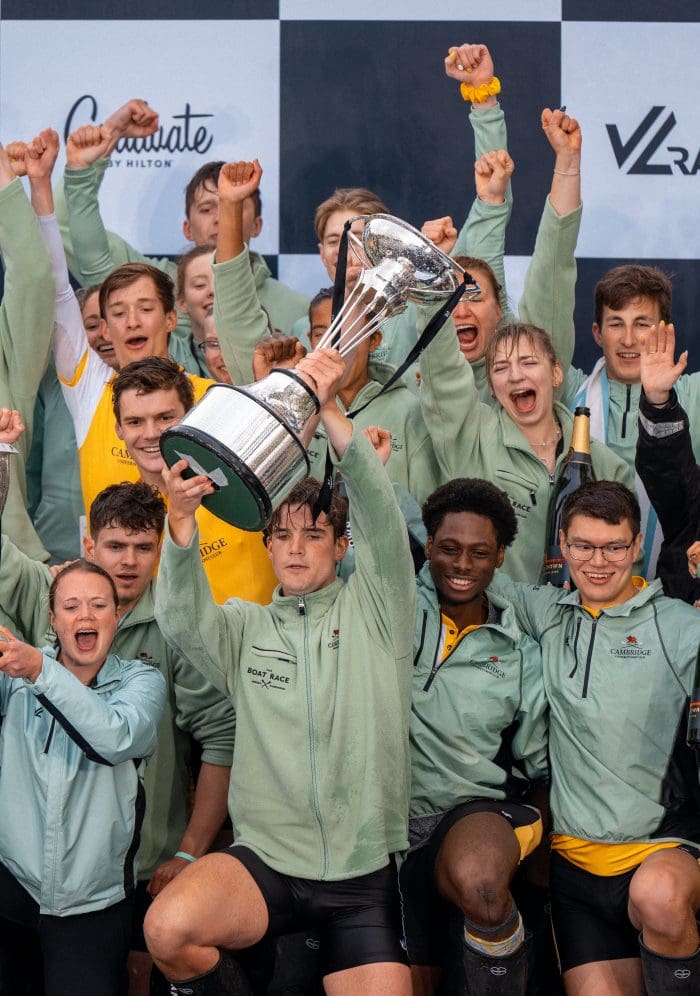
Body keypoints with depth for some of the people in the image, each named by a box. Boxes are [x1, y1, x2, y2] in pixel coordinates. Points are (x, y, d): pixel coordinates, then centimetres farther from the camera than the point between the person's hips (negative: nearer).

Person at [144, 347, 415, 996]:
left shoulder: (375, 609, 6)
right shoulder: (244, 626, 10)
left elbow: (382, 522, -12)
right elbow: (181, 620, -11)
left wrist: (330, 411, -27)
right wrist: (181, 519, -31)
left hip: (363, 873, 0)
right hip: (264, 860, 0)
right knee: (167, 929, -27)